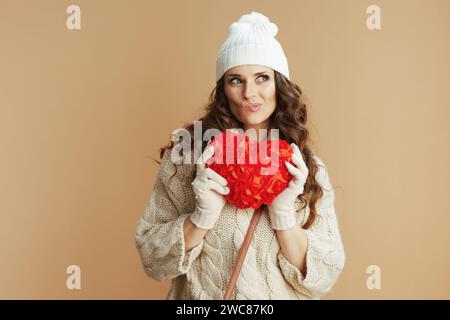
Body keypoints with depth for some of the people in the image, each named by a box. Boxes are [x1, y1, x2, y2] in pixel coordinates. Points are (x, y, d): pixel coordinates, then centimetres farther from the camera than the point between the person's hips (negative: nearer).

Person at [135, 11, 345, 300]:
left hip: (284, 294, 1)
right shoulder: (186, 156, -13)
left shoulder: (310, 169, -9)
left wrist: (284, 214, -25)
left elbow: (323, 279, -11)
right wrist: (204, 216, -27)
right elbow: (152, 259, -12)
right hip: (200, 295, -1)